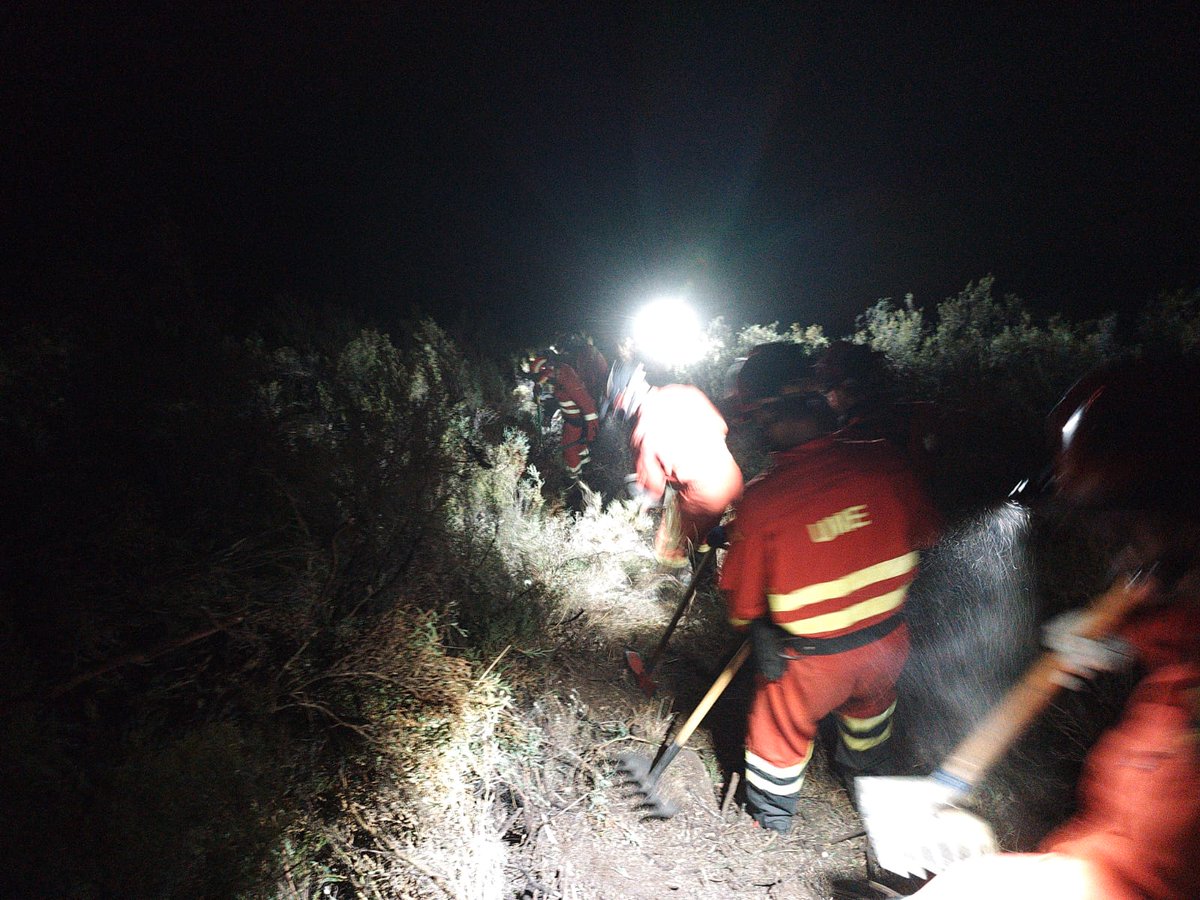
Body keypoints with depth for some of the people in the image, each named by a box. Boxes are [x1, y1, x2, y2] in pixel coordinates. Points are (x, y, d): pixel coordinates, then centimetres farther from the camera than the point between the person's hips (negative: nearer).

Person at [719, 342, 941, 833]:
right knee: (869, 706, 35)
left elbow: (742, 599, -14)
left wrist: (752, 626, 8)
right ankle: (864, 773, 64)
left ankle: (771, 812, 50)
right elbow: (925, 534, -1)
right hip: (888, 640, 4)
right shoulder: (883, 460, -19)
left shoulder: (760, 500, -29)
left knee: (782, 729, 24)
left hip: (809, 658, -4)